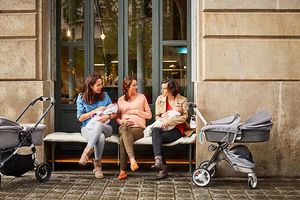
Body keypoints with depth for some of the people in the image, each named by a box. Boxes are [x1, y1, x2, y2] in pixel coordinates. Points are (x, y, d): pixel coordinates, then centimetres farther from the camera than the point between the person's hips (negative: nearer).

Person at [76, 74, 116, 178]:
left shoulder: (104, 95, 9)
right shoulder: (81, 97, 3)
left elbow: (114, 113, 11)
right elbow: (80, 118, 0)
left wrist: (107, 116, -12)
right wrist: (95, 111, -10)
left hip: (105, 128, 1)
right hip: (87, 128, -1)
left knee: (98, 125, -38)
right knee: (100, 137, -37)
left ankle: (87, 152, -34)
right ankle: (97, 166, -27)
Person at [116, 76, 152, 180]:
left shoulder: (141, 97, 15)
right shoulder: (121, 100, 20)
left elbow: (149, 115, 13)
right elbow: (117, 117, 22)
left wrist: (137, 111, -2)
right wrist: (121, 121, -2)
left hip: (138, 127, -1)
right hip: (124, 127, 1)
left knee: (123, 139, -35)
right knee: (124, 129, -40)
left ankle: (123, 171, -38)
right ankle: (132, 159, -52)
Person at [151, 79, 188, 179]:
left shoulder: (182, 100, 4)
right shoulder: (160, 99, 17)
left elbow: (184, 117, -7)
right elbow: (157, 115, 19)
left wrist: (169, 121, -18)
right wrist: (162, 122, -5)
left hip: (176, 130, -3)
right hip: (163, 128, 3)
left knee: (157, 138, -31)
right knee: (155, 130, -35)